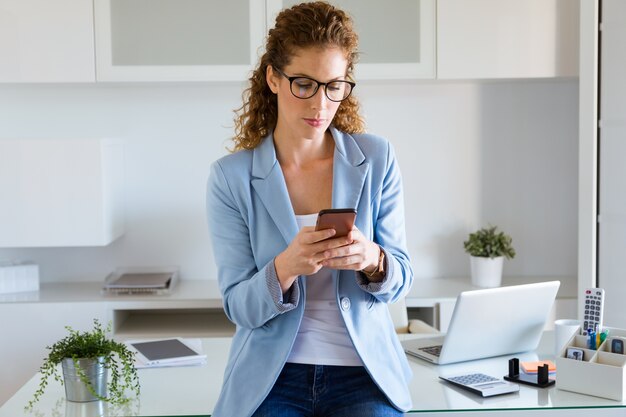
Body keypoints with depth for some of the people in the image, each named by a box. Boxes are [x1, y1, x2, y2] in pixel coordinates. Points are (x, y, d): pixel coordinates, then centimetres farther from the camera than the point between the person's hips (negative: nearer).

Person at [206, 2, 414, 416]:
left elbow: (401, 279, 2)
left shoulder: (377, 159, 0)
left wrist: (371, 259, -21)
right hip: (271, 377, -1)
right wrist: (286, 267, -26)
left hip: (363, 371, 1)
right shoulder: (231, 176, -3)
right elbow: (239, 306, -5)